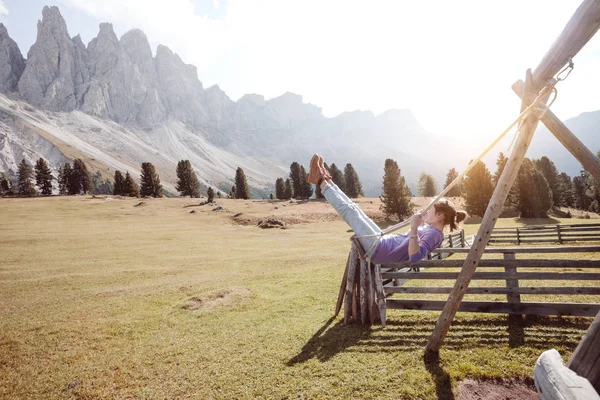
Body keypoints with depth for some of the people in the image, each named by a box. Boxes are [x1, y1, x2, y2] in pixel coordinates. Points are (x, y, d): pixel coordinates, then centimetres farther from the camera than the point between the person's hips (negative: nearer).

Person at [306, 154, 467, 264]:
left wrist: (414, 228, -43)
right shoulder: (430, 230, 8)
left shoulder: (434, 234, -19)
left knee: (349, 211, -6)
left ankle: (321, 182, 10)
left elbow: (414, 257, -36)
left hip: (379, 250, -9)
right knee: (353, 208, 11)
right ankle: (327, 181, 27)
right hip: (383, 243, 9)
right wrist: (420, 223, 24)